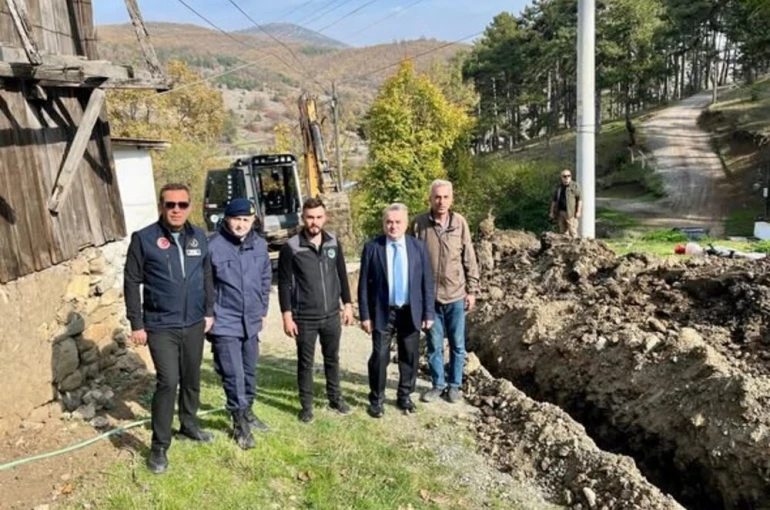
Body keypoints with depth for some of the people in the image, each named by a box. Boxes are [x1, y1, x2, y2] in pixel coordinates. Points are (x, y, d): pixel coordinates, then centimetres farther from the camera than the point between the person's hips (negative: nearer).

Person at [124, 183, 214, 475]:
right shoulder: (144, 239, -8)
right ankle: (159, 447, 7)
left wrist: (209, 311, 10)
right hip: (160, 326, -4)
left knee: (192, 379, 16)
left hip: (194, 324, 5)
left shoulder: (199, 238, 4)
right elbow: (131, 283, -5)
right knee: (168, 382, -9)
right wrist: (136, 324, -6)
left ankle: (189, 426, 38)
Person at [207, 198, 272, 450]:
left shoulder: (260, 245, 1)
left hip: (251, 322, 5)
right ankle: (240, 424, 16)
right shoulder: (213, 246, -15)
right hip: (224, 324, -5)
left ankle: (247, 412, 39)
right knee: (234, 375, -2)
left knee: (250, 372, 19)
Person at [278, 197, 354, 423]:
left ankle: (335, 398, 34)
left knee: (332, 359, 16)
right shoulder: (291, 247, -10)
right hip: (305, 318, -3)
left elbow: (342, 276, 10)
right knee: (305, 363, 9)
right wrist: (287, 316, -11)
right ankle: (306, 406, 24)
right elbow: (284, 284, -8)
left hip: (331, 315, 4)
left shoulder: (333, 243, 2)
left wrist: (347, 305, 9)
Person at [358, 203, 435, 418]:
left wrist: (428, 313, -1)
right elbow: (364, 284, -4)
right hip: (382, 312, -2)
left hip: (411, 312, 2)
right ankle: (376, 399, 23)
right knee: (379, 357, 4)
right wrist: (365, 315, -7)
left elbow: (427, 282, 1)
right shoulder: (372, 247, -6)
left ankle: (404, 396, 32)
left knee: (410, 357, 13)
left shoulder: (418, 247, -1)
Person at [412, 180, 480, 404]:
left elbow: (470, 260, 1)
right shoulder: (419, 224, -7)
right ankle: (438, 384, 29)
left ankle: (454, 385, 29)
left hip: (456, 295, 1)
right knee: (434, 344, 12)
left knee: (457, 344, 12)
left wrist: (472, 290, 0)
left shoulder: (460, 223, -5)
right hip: (429, 296, 0)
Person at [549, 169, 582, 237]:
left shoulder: (575, 186, -2)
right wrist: (552, 212, 12)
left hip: (571, 213, -5)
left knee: (572, 232, -8)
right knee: (562, 231, 9)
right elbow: (554, 200, 17)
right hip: (561, 212, 5)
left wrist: (578, 211, -13)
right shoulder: (558, 187, 13)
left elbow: (579, 199, -6)